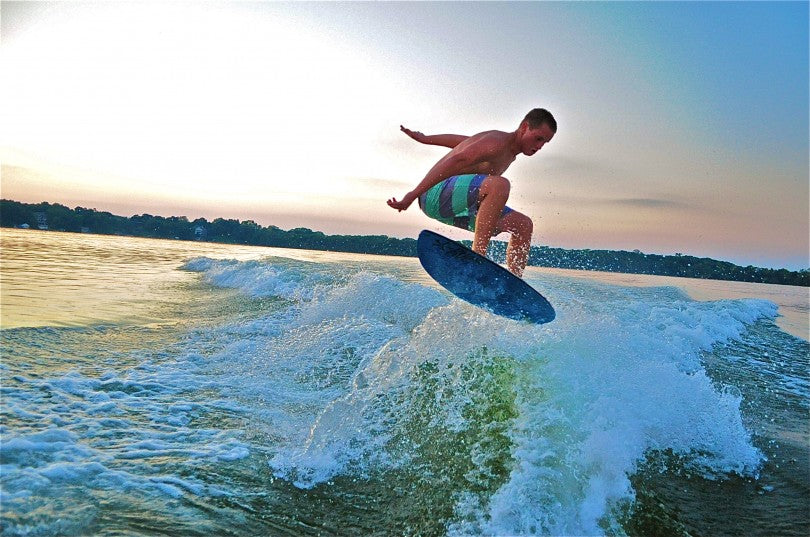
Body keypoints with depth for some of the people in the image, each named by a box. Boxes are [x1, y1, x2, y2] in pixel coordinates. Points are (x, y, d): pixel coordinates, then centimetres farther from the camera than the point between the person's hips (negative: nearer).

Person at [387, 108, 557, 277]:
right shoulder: (498, 142, -14)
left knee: (524, 225, 7)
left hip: (455, 206, 10)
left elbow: (459, 140, 29)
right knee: (499, 184, -35)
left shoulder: (510, 153, 18)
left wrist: (424, 138, 39)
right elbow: (456, 161, -26)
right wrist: (414, 194, -34)